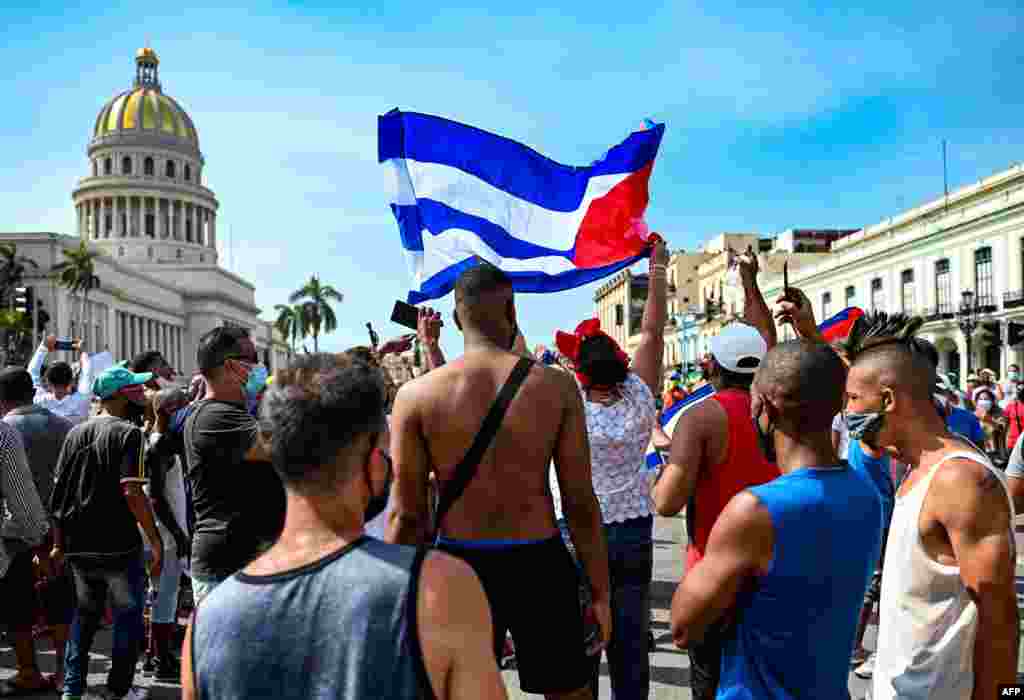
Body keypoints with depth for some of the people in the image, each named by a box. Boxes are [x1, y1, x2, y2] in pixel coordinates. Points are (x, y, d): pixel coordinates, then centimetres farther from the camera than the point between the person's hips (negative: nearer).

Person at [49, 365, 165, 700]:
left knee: (84, 616, 20)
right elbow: (131, 492, -23)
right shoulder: (128, 433, -13)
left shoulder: (75, 433, 7)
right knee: (128, 616, 9)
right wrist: (155, 539, -18)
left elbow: (58, 493, 9)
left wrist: (59, 544, 15)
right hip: (119, 546, -6)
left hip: (80, 547, 6)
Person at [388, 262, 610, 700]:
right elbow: (581, 503, -7)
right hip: (539, 564, 0)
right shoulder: (556, 386, -8)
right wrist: (600, 592, 3)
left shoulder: (416, 395, -8)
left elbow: (407, 515, -5)